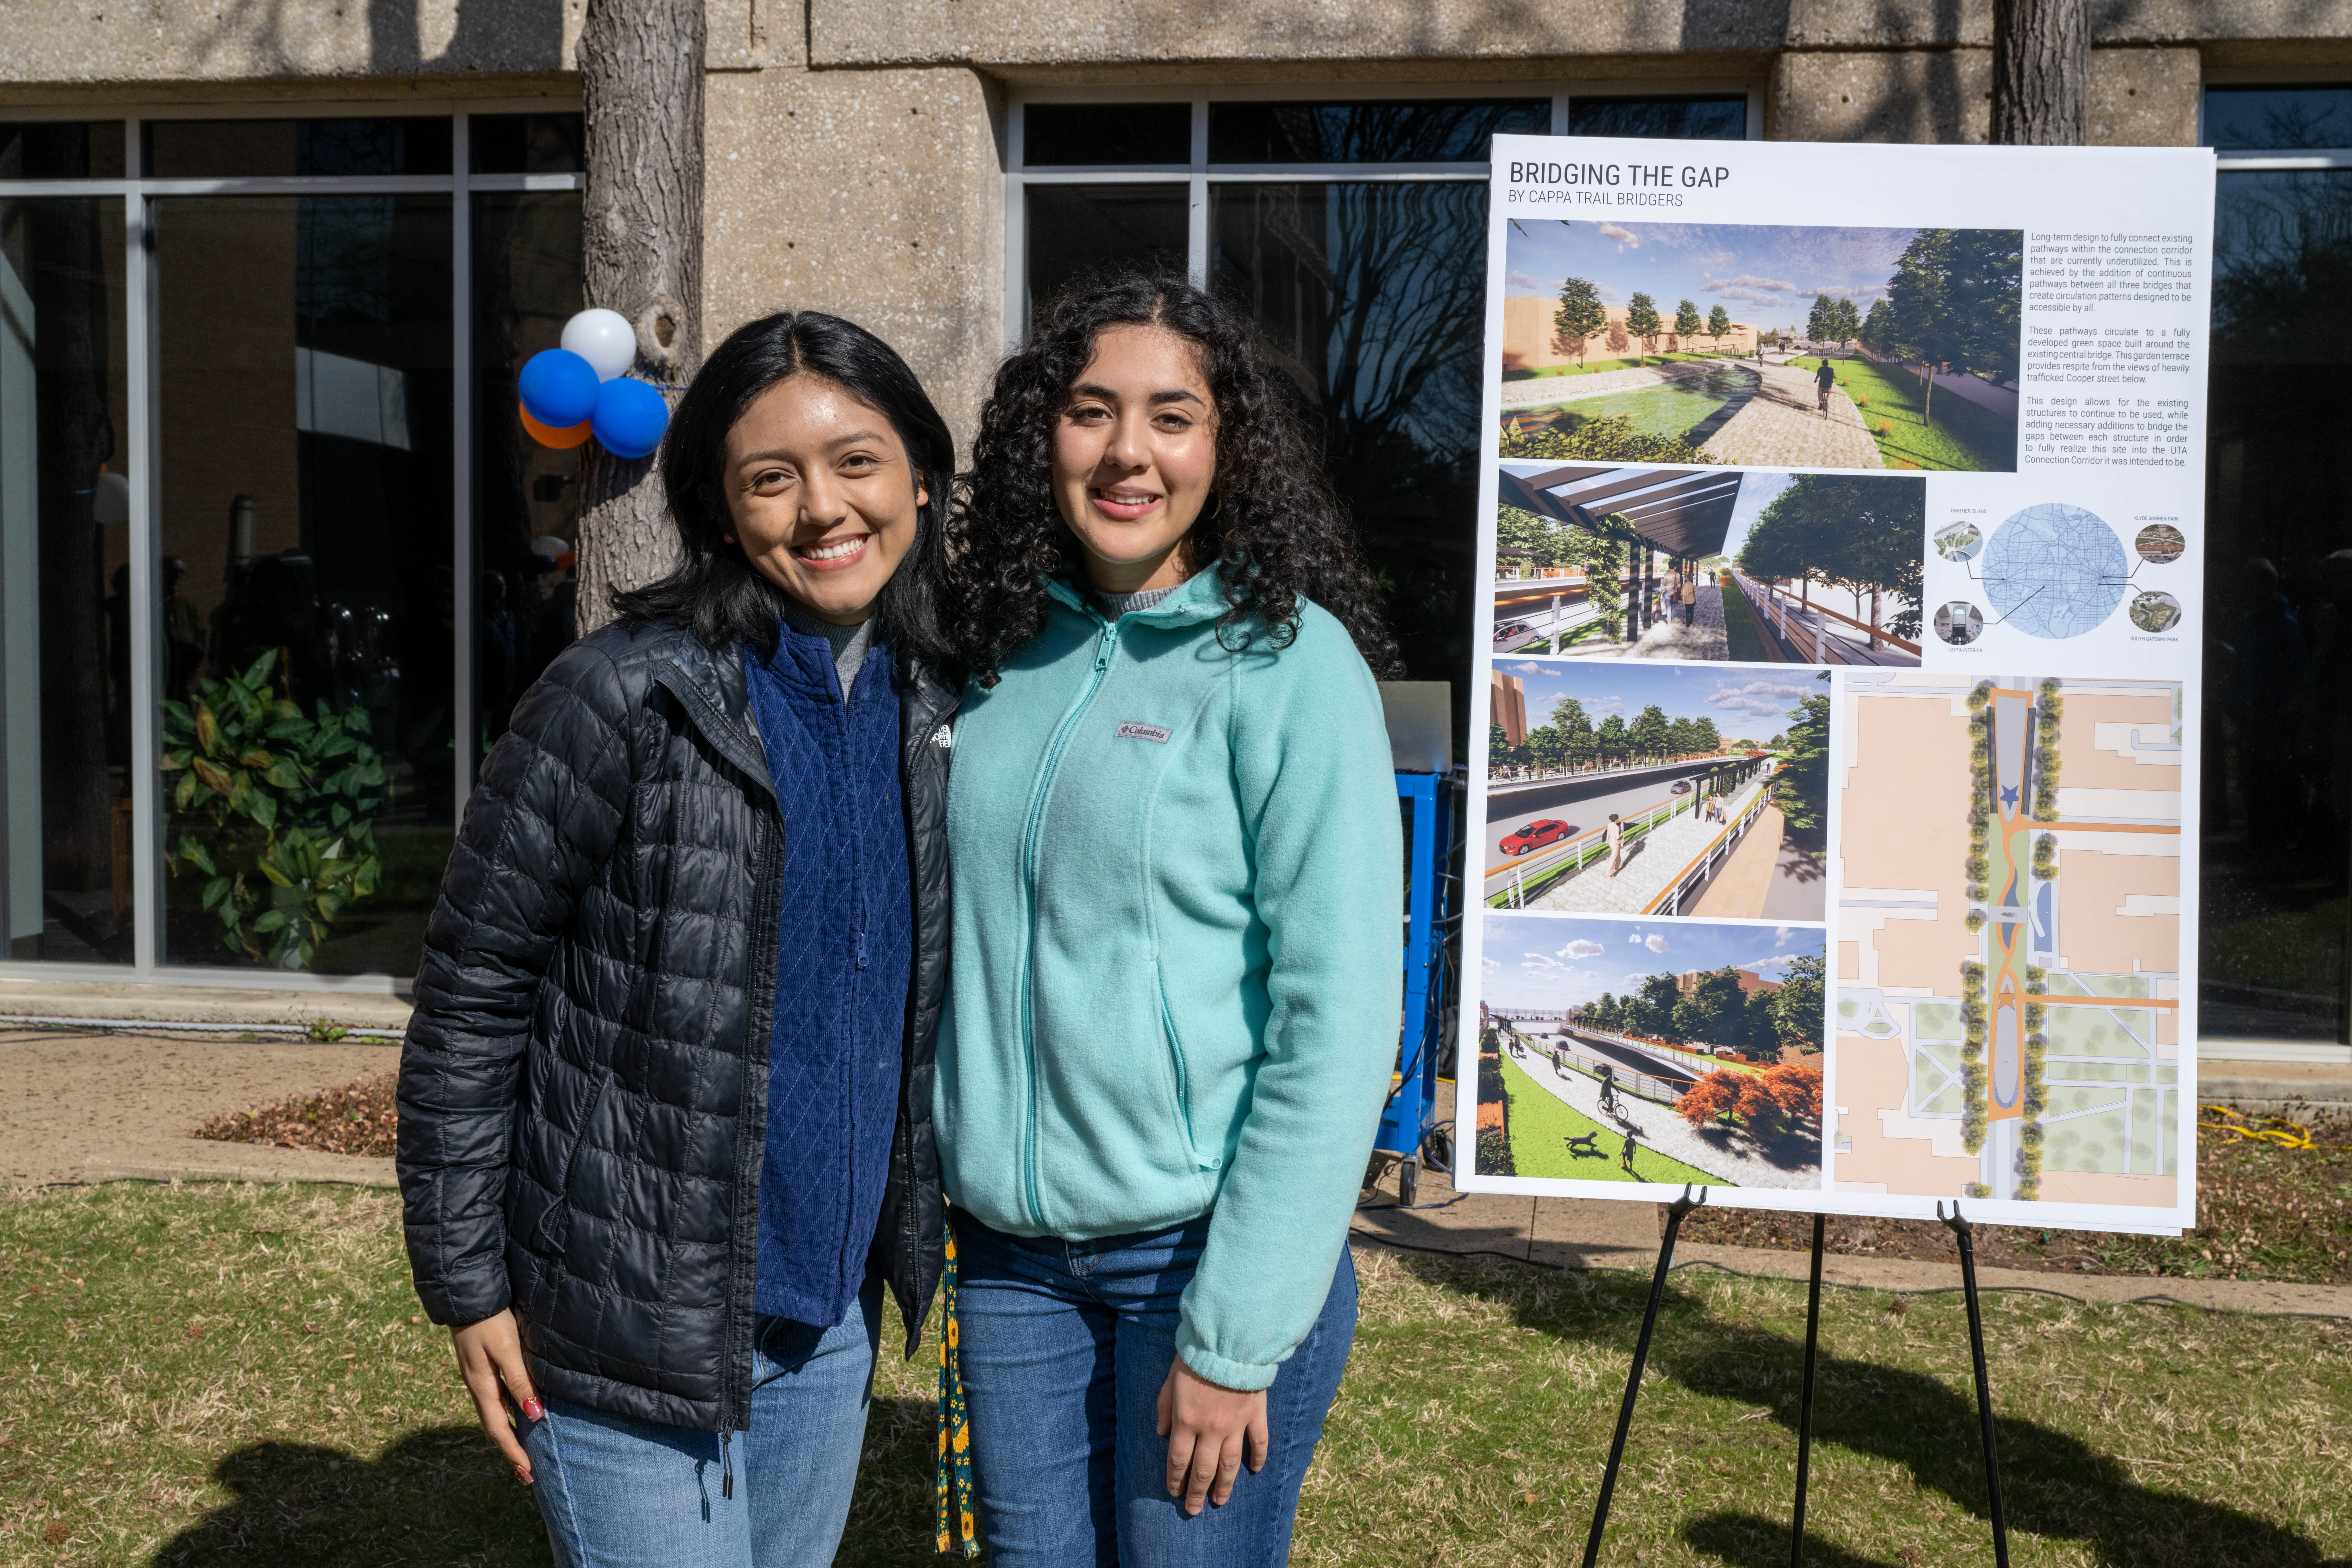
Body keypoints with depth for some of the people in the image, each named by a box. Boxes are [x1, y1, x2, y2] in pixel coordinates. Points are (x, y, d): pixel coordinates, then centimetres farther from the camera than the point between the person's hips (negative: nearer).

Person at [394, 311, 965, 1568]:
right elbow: (472, 996, -11)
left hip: (832, 1320, 6)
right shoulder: (622, 699, -14)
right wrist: (467, 1285, -10)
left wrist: (916, 1248, 12)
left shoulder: (938, 707, 3)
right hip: (628, 1322, -6)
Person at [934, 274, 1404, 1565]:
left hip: (1210, 1249, -4)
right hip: (1012, 1254, 5)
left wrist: (1235, 1334, -15)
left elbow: (1340, 1019, -14)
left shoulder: (1289, 662, -10)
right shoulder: (1009, 657, 6)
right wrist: (947, 1217, 7)